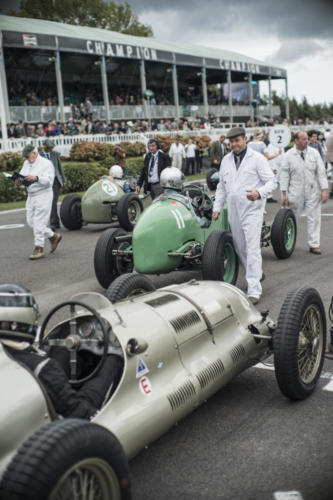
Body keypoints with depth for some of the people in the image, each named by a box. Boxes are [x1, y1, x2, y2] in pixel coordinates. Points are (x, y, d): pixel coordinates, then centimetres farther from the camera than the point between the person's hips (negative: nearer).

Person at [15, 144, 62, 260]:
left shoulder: (46, 163, -10)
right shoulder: (26, 164, 14)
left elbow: (49, 180, -20)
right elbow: (22, 177, 13)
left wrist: (36, 178, -35)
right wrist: (19, 181, -11)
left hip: (43, 195, -8)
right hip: (31, 196, 8)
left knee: (39, 223, -9)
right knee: (31, 221, 8)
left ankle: (39, 249, -2)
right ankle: (53, 237, 23)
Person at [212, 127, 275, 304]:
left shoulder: (257, 158, -3)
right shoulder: (226, 160, 14)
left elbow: (271, 181, -6)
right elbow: (221, 186, 20)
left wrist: (259, 193, -26)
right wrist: (217, 207, 14)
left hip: (252, 209, -6)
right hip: (233, 211, 6)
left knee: (252, 249, -11)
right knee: (240, 248, 12)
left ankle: (254, 291, -10)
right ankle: (256, 274, 34)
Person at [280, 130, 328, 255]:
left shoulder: (314, 153, 5)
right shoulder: (289, 155, 0)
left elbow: (321, 172, 4)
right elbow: (284, 175, 0)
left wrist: (324, 189, -3)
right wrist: (284, 193, -5)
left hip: (313, 192, 2)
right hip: (296, 192, -2)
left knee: (314, 219, 3)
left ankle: (314, 245, 11)